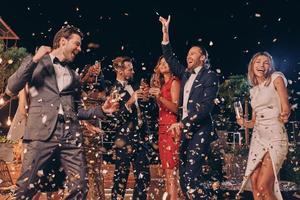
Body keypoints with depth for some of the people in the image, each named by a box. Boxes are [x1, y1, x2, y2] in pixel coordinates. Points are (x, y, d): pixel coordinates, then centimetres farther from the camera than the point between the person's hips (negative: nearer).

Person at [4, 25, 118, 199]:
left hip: (71, 134, 4)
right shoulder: (37, 63, 11)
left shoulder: (74, 76, 23)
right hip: (42, 132, -4)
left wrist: (101, 110, 12)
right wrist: (34, 60, -8)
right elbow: (11, 90, -2)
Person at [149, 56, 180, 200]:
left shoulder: (174, 82, -4)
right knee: (166, 168, 6)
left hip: (171, 128, -8)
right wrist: (155, 96, 9)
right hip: (163, 128, 8)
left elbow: (176, 108, -14)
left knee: (171, 169, -14)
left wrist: (160, 97, -26)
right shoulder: (163, 84, 19)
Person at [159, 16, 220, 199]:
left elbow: (207, 106, -15)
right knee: (184, 178, 6)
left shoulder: (210, 77, -5)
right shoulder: (186, 74, 15)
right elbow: (171, 59, 23)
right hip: (185, 131, 7)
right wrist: (165, 34, 15)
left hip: (200, 131, -7)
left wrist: (183, 123, -21)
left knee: (191, 177, -16)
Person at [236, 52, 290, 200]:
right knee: (254, 182, 0)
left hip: (275, 138, -6)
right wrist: (244, 123, 2)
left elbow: (286, 108, -6)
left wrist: (284, 116, -21)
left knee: (263, 187, -15)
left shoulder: (276, 79, 0)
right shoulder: (253, 90, 16)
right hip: (257, 138, 6)